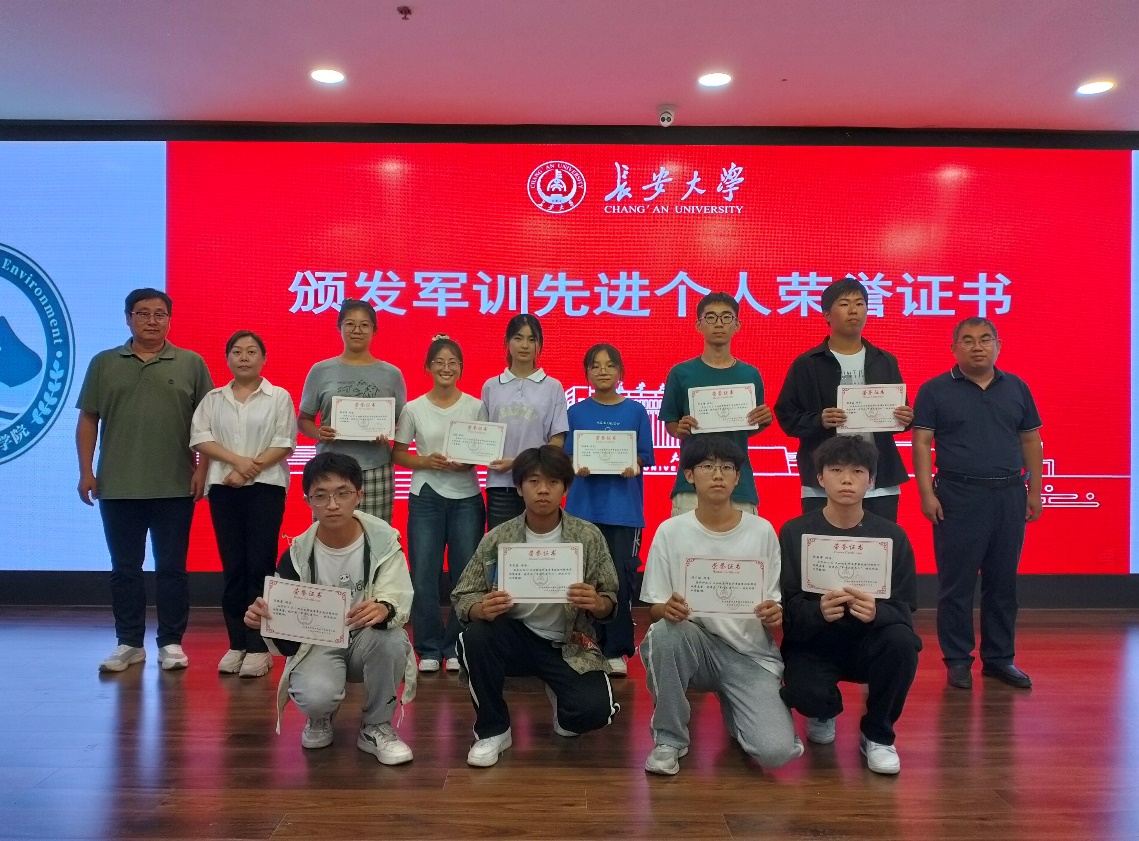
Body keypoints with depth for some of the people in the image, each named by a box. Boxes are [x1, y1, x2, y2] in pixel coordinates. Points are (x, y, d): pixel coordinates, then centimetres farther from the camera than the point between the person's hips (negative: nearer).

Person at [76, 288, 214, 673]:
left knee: (171, 567, 5)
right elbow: (88, 420, 8)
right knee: (124, 568, 9)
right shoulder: (104, 363, 7)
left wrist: (202, 469, -5)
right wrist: (86, 471, 2)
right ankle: (128, 643, 20)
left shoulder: (191, 364, 3)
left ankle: (171, 642, 15)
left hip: (175, 487, -1)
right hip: (118, 487, 2)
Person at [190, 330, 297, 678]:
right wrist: (237, 461, -13)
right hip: (222, 488, 3)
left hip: (266, 487, -3)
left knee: (260, 565, -5)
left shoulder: (279, 397, 4)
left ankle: (259, 647, -1)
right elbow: (200, 438, 1)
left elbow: (284, 443, -5)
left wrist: (252, 469, -14)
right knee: (233, 566, 5)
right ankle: (237, 644, 11)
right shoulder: (213, 399, 13)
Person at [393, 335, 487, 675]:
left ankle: (456, 647, 19)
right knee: (424, 576, 0)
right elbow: (398, 454, 4)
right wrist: (426, 462, -13)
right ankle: (429, 649, 15)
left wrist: (468, 463, -16)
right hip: (426, 499, 0)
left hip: (467, 499, 0)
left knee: (465, 576, 4)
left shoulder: (475, 406, 1)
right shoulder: (413, 408, 1)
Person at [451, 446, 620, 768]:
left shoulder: (588, 537, -8)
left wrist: (597, 604, -27)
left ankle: (560, 694, 15)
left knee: (591, 710, -25)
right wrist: (482, 609, -29)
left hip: (568, 645, 0)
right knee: (475, 636, -30)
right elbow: (463, 598, -5)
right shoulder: (497, 538, -7)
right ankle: (493, 729, -5)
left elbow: (609, 604, -2)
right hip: (515, 637, 1)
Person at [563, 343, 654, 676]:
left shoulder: (635, 411, 5)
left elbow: (644, 457, 5)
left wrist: (634, 467, -16)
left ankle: (616, 651, 10)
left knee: (622, 578, -2)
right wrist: (578, 468, -16)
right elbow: (566, 457, 5)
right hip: (585, 506, 1)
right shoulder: (576, 412, 6)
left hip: (624, 508, 0)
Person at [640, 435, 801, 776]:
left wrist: (775, 616, -22)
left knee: (776, 750, -22)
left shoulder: (762, 531, -3)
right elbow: (654, 609, -2)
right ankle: (669, 739, -9)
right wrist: (667, 609, -25)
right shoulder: (670, 532, -4)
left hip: (751, 654, 0)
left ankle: (734, 707, 16)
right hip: (696, 645, 0)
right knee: (665, 633, -34)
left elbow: (775, 609, 2)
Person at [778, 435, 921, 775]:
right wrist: (818, 611, -34)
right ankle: (824, 712, 13)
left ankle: (877, 734, -3)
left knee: (902, 641, -31)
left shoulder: (892, 536, -5)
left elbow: (905, 610, -8)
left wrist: (877, 612, -32)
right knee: (805, 693, -31)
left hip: (869, 642, 1)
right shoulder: (795, 532, -8)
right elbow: (786, 607, -11)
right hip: (812, 643, -1)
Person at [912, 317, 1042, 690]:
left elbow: (1031, 441, 13)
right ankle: (957, 660, 13)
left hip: (1009, 496, 4)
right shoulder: (935, 390, 0)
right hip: (958, 497, -3)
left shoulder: (1017, 388, 10)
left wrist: (1034, 491, 8)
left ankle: (999, 658, 22)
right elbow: (921, 443, -5)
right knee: (956, 583, 2)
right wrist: (926, 493, -12)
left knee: (1003, 582, 11)